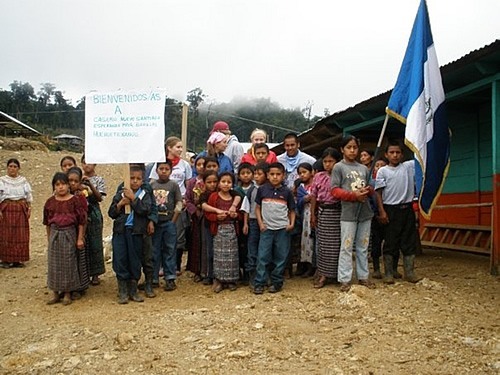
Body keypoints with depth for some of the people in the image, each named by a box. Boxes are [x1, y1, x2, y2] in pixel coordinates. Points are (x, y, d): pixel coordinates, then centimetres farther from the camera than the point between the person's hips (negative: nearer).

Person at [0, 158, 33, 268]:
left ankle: (17, 259, 10)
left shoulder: (23, 181, 10)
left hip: (21, 210, 3)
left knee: (20, 235, 1)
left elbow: (29, 196, 12)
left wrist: (29, 209, 4)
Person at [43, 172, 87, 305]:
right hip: (55, 235, 3)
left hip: (69, 234, -3)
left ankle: (67, 293, 17)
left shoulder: (75, 200, -8)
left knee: (68, 263, 4)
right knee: (54, 264, 8)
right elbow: (47, 222, 11)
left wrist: (80, 238, -7)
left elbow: (81, 221, -6)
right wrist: (49, 238, 11)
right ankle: (55, 293, 19)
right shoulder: (50, 202, 3)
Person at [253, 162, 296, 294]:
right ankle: (259, 283, 5)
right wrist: (260, 223, -3)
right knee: (263, 257, -2)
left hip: (283, 229, 1)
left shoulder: (287, 192, 2)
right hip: (267, 228, 0)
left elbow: (292, 210, 8)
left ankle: (276, 282, 18)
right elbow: (257, 208, 7)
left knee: (281, 257, 6)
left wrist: (292, 223, -7)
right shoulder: (262, 189, 1)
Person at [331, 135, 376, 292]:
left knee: (363, 247, 12)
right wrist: (354, 195, -18)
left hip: (365, 213, 5)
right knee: (346, 247, -2)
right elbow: (334, 190, -8)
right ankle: (344, 279, 4)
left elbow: (370, 188, 18)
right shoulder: (339, 167, -2)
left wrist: (368, 190, -7)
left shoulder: (363, 168, 11)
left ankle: (363, 276, 23)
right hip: (348, 213, -5)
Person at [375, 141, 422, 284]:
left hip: (407, 208, 3)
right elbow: (379, 192, -3)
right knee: (390, 242, 3)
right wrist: (382, 211, -10)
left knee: (409, 241, 7)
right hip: (390, 209, -3)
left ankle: (409, 272, 16)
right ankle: (388, 274, 10)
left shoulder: (409, 166, 6)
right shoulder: (382, 171, -1)